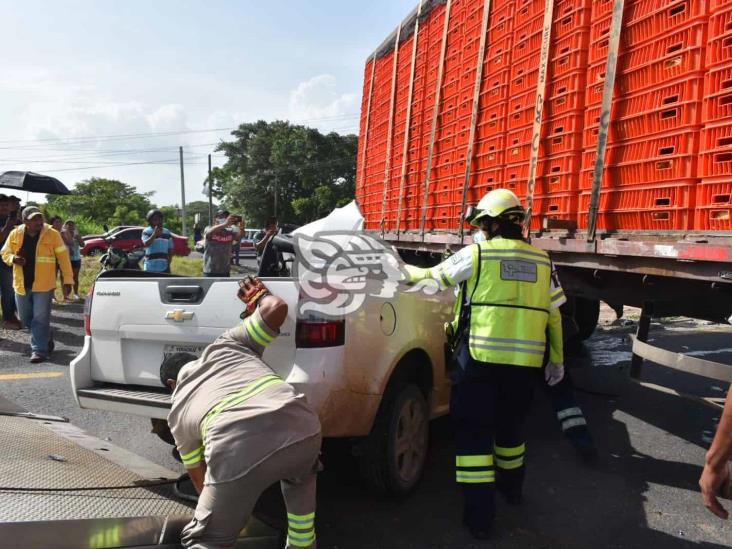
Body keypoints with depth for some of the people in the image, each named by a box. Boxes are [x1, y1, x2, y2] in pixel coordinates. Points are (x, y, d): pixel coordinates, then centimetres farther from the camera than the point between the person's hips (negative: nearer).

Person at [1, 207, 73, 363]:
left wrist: (67, 279, -9)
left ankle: (39, 350, 3)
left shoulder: (52, 234, -7)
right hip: (22, 284, 4)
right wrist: (13, 258, -12)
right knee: (26, 319, 16)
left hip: (43, 285, -4)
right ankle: (46, 338, 37)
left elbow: (63, 257, -5)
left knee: (40, 319, -5)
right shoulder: (15, 234, 2)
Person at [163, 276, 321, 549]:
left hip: (237, 453, -2)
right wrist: (259, 295, 44)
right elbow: (277, 308, 20)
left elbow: (197, 473, 39)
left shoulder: (177, 410, 31)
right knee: (300, 481, 39)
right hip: (300, 427, 2)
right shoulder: (225, 345, 29)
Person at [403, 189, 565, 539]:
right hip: (523, 360, 5)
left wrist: (410, 272, 29)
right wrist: (557, 360, 21)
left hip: (480, 356, -5)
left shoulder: (476, 254, -4)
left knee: (474, 430, 4)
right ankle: (511, 488, 44)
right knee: (510, 424, 24)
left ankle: (479, 514, 4)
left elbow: (434, 278, 9)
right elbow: (554, 315, 13)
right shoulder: (541, 261, 9)